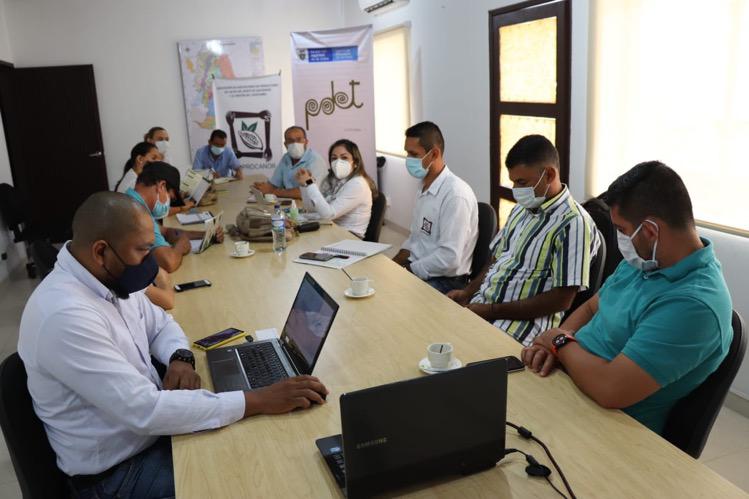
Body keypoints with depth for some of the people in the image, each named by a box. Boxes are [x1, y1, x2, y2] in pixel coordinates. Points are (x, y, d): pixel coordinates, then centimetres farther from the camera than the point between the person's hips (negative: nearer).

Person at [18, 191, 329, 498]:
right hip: (116, 471, -7)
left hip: (148, 427, 7)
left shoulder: (112, 278, -4)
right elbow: (145, 411, -34)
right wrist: (258, 401, -33)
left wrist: (180, 357, -10)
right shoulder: (65, 316, -31)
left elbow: (160, 323, 13)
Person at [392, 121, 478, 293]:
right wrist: (393, 265, 3)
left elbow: (449, 259, -25)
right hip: (416, 269, 8)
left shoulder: (455, 194, -21)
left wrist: (407, 270, -16)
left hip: (444, 281, -8)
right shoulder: (424, 186, 10)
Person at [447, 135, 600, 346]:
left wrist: (493, 311, -17)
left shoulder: (573, 223, -14)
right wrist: (468, 292, 2)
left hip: (524, 320, -8)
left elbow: (561, 300, -17)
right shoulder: (522, 209, 12)